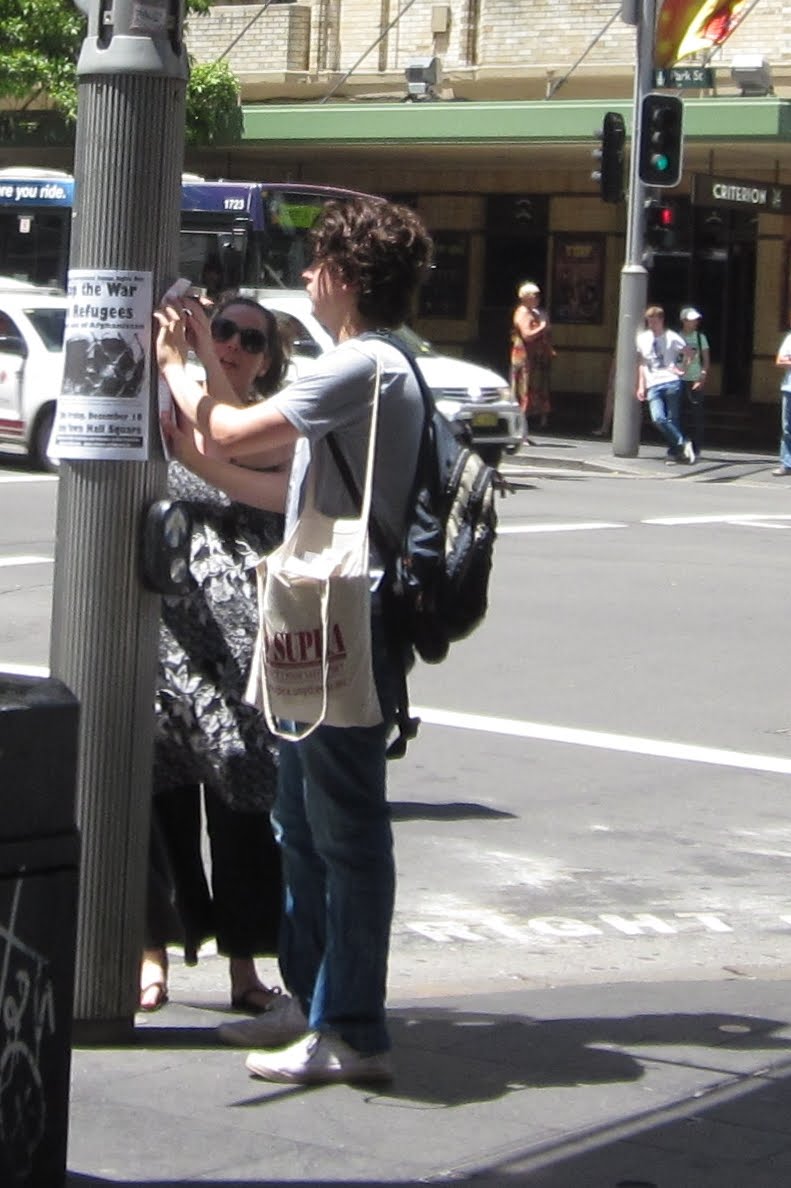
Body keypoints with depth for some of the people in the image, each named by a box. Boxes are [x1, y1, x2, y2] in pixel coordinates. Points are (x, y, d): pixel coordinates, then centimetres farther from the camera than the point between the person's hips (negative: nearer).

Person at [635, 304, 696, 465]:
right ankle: (682, 443, -5)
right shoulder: (642, 338, 13)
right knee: (658, 418, -16)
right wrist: (641, 385, 14)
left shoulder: (671, 337, 2)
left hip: (671, 382, -3)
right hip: (653, 385, 3)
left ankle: (674, 452, 4)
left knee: (672, 419, -5)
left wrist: (680, 367, -4)